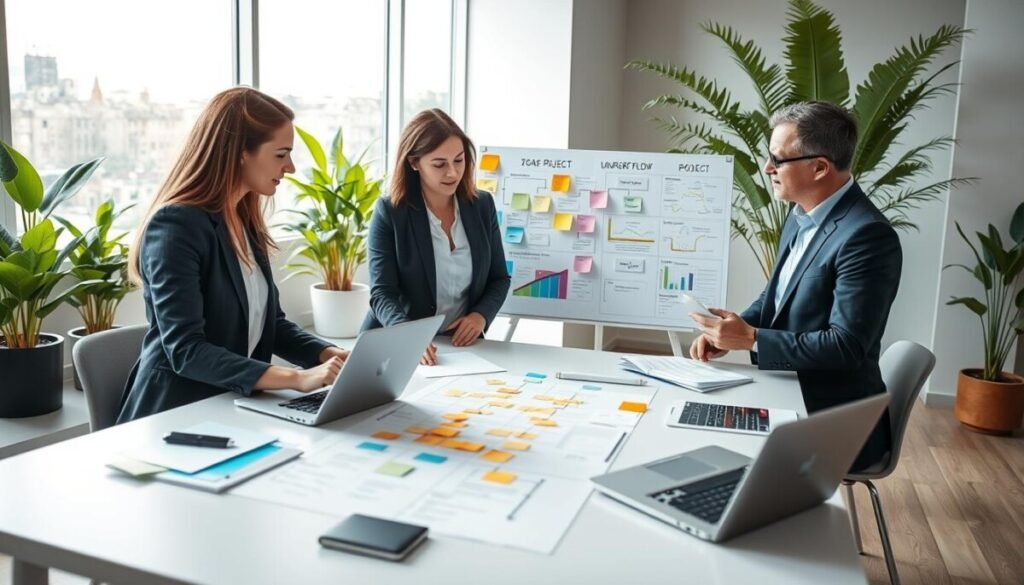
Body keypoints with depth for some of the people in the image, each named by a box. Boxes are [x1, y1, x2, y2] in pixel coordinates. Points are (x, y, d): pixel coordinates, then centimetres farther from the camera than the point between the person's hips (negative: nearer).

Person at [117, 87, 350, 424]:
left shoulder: (245, 221, 9)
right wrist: (295, 378, -30)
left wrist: (329, 355, -6)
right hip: (176, 417, -7)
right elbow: (186, 351, -22)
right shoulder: (176, 225, -16)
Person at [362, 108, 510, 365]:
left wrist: (481, 315, -8)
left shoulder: (482, 204, 4)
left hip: (461, 343, 2)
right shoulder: (389, 212, -7)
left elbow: (499, 278, 11)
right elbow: (382, 293, -12)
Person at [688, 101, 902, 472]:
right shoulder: (802, 215, 6)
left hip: (833, 424, -8)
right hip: (786, 394, 8)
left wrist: (750, 339, -23)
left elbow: (845, 346, -25)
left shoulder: (867, 236, -23)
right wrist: (728, 332, -2)